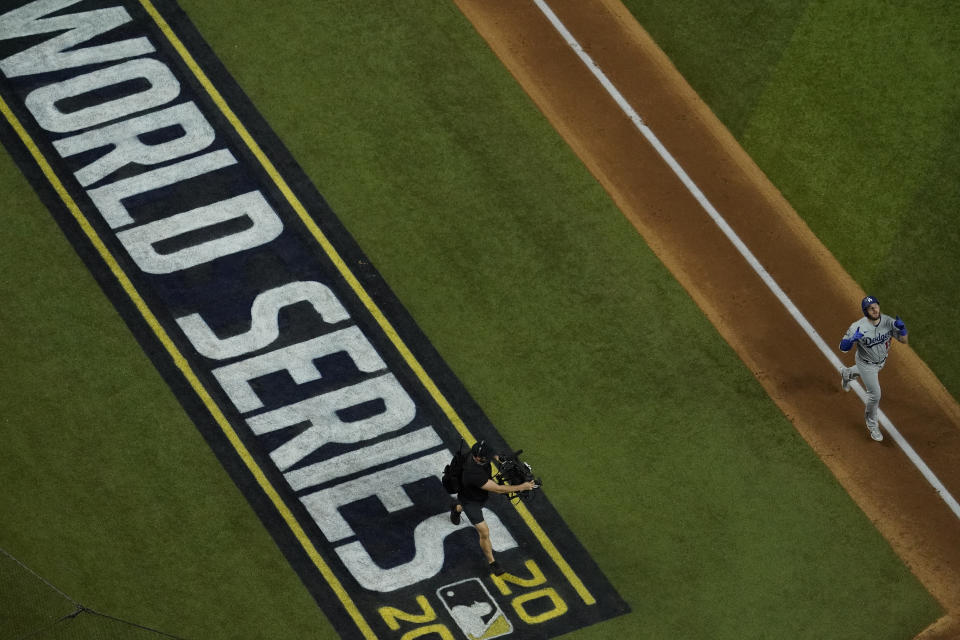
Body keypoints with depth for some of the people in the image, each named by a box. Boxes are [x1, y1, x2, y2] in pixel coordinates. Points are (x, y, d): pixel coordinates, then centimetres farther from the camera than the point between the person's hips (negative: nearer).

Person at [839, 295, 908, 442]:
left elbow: (904, 340, -17)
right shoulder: (858, 327, -32)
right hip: (866, 364, -4)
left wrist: (901, 328, -38)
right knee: (875, 394, 2)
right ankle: (872, 424, 29)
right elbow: (843, 348, -28)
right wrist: (852, 339, -50)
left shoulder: (888, 322, -23)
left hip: (881, 361, 4)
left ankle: (847, 373, 68)